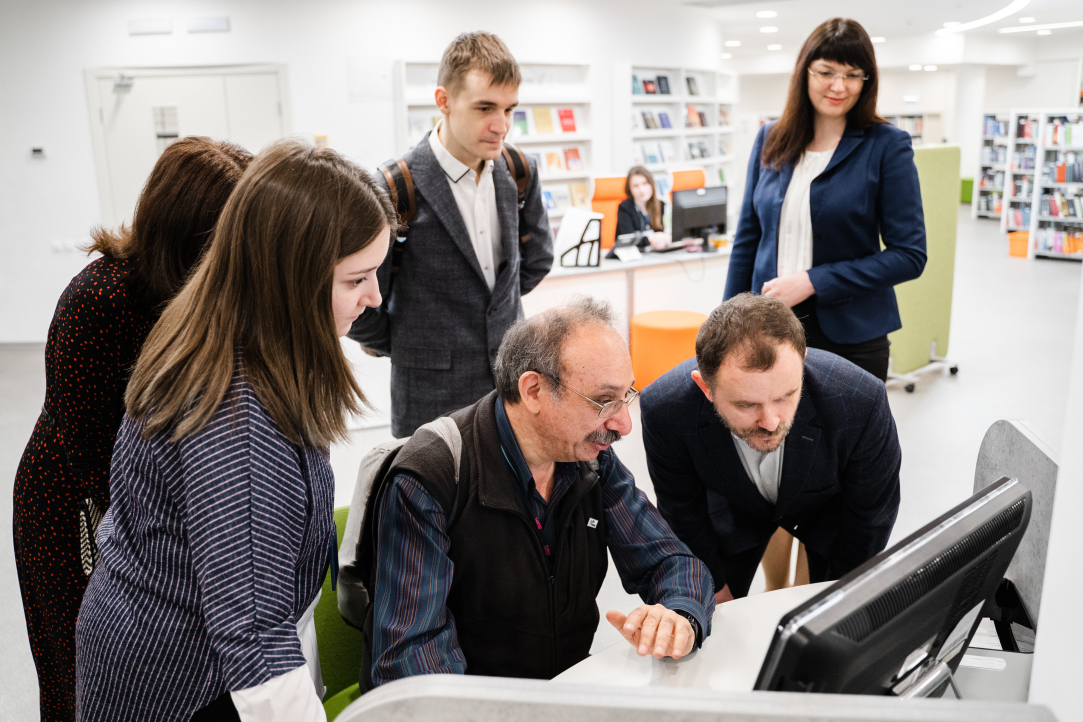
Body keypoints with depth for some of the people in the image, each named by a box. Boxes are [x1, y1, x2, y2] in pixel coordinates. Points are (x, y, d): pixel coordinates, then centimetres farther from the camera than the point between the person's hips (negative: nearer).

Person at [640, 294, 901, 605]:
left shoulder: (862, 403, -39)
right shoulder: (664, 411, -36)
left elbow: (871, 512, -18)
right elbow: (682, 509, -14)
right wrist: (713, 584, -2)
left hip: (829, 507, 0)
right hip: (734, 508, 1)